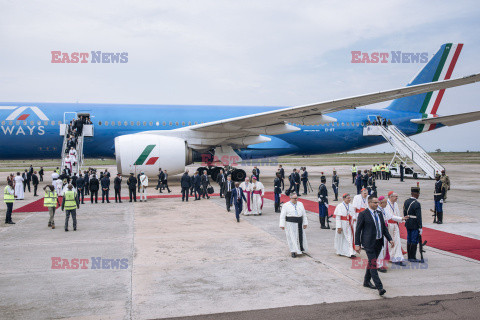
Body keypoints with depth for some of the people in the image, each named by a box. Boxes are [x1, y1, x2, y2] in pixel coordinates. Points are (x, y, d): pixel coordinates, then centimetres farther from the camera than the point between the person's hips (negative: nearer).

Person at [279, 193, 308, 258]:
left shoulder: (300, 204, 11)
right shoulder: (286, 205, -1)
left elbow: (304, 214, 13)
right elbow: (282, 216, -3)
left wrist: (305, 223, 8)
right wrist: (282, 225, -10)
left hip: (299, 223, 4)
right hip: (290, 223, -4)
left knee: (300, 237, 9)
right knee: (292, 238, -3)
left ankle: (301, 249, 28)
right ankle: (293, 252, 2)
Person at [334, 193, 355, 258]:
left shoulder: (350, 206, 4)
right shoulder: (339, 206, -12)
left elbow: (353, 216, 9)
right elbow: (337, 217, -14)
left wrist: (352, 225, 5)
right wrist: (339, 227, -18)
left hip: (348, 225, 4)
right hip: (341, 224, -4)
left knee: (349, 238, -3)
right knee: (340, 238, 11)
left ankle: (350, 253, -4)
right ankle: (339, 251, 30)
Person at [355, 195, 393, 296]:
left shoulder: (379, 214, 11)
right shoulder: (363, 214, -9)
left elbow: (384, 228, 17)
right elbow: (358, 230, -7)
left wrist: (389, 239, 5)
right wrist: (357, 244, -10)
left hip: (379, 242, 7)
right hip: (369, 243, -7)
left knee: (371, 262, 17)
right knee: (373, 264, -9)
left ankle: (366, 281, 31)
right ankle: (379, 287, -12)